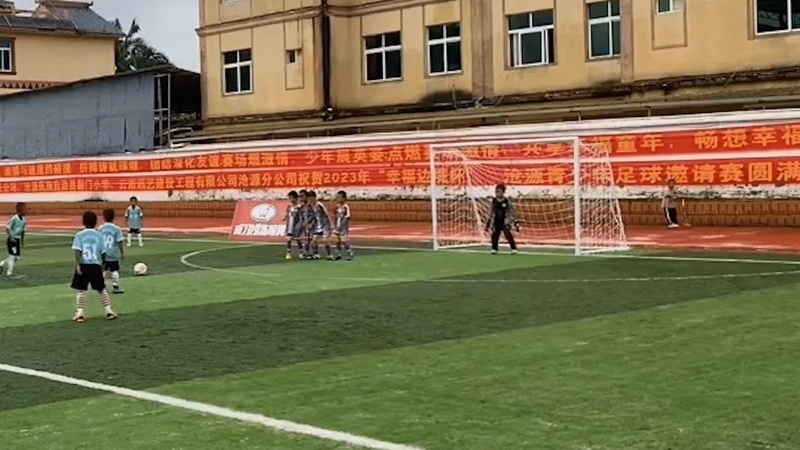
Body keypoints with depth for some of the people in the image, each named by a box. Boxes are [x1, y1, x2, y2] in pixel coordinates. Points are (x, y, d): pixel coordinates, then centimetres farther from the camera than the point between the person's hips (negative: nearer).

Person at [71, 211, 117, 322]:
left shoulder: (79, 235, -3)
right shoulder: (99, 235, 4)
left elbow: (77, 251, -14)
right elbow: (103, 252, 9)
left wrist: (77, 265, -16)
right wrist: (102, 264, 25)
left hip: (83, 265, -1)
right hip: (95, 265, 1)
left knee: (81, 290, 5)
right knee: (102, 289, 12)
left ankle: (79, 314, -1)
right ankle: (108, 311, 13)